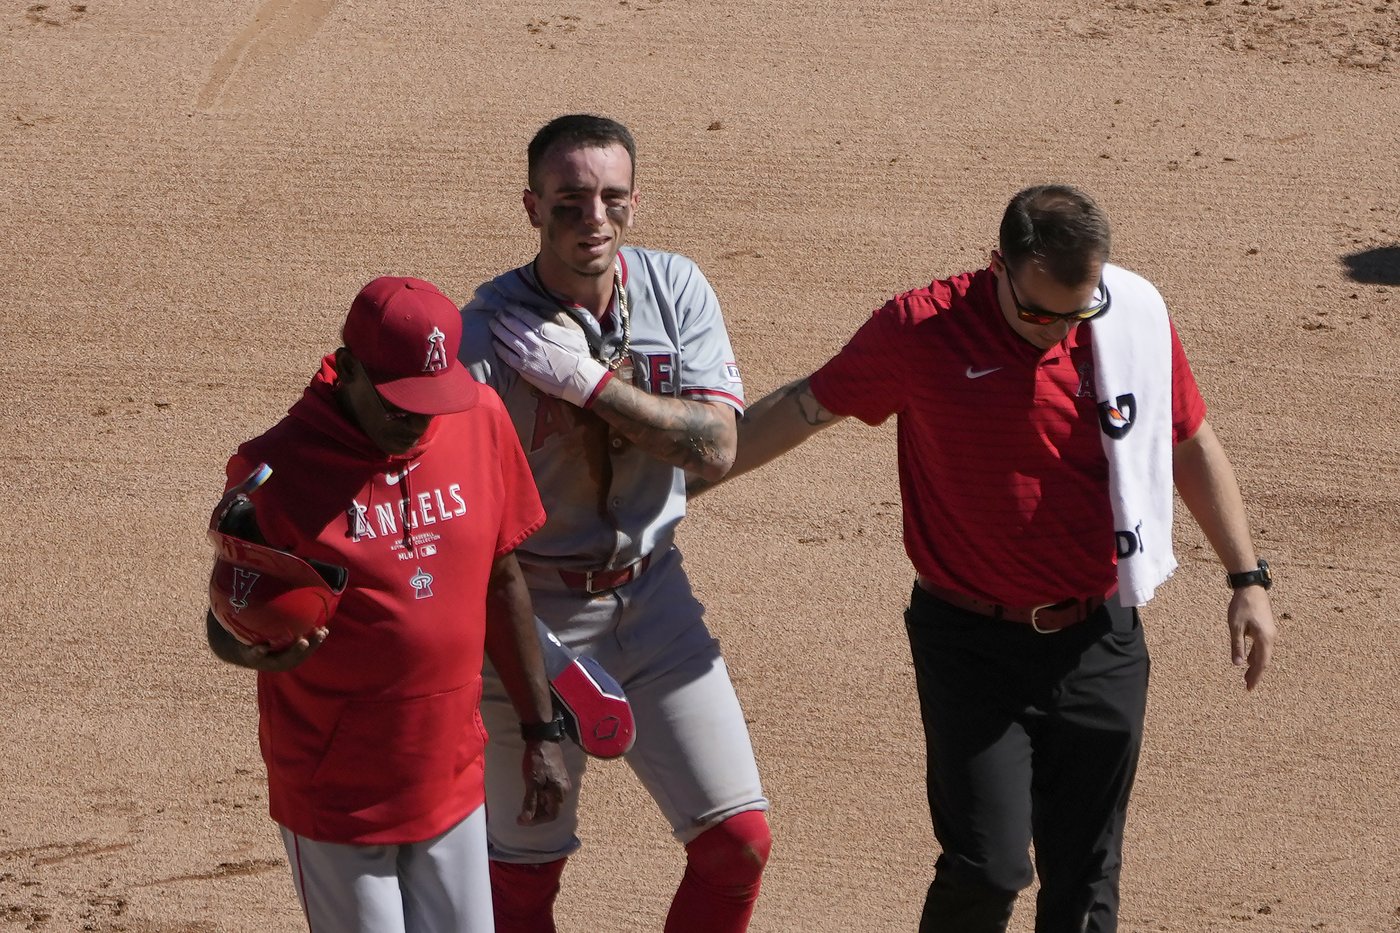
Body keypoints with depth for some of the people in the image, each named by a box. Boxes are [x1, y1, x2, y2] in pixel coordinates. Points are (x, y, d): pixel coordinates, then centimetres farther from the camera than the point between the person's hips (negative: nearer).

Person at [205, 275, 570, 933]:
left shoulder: (481, 420, -3)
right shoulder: (275, 468, -16)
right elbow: (225, 623, -11)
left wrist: (540, 732, 11)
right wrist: (255, 650, -35)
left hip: (452, 780, 4)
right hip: (335, 797, -4)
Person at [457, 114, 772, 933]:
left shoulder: (675, 290, -5)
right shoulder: (487, 331, -16)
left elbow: (716, 449, -14)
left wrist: (589, 380, -22)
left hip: (654, 596, 4)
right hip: (535, 612, -3)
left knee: (738, 839, 2)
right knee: (525, 867, 6)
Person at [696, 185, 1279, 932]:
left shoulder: (1136, 320, -3)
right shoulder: (921, 330, -10)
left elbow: (1192, 446, 12)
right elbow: (802, 409, 3)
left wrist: (1247, 579, 12)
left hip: (1099, 645, 3)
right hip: (971, 645, -3)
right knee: (988, 869, -13)